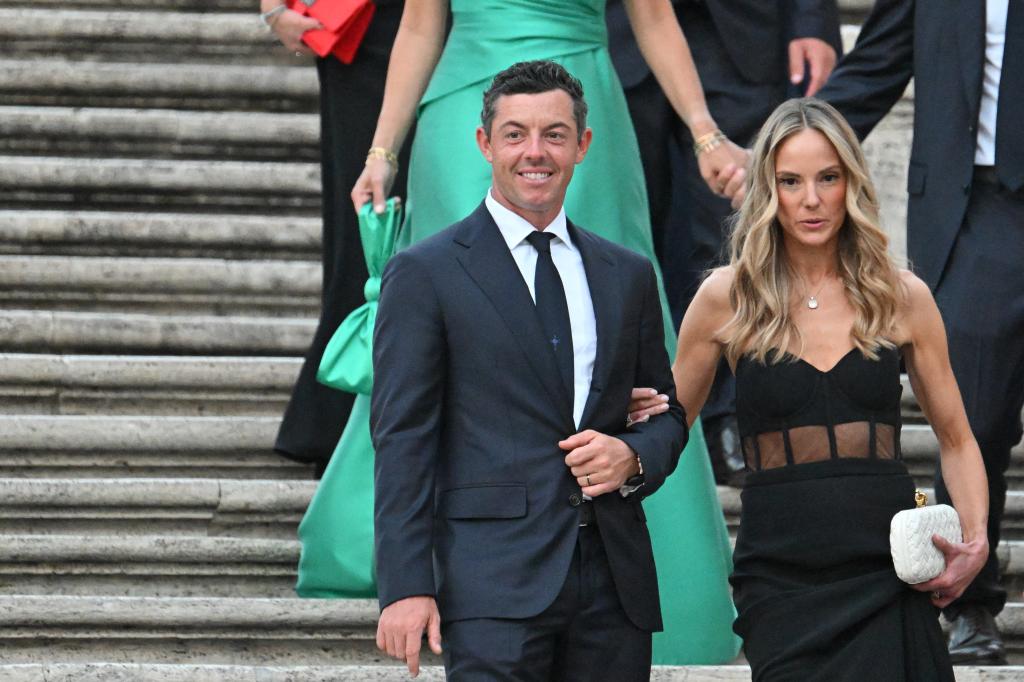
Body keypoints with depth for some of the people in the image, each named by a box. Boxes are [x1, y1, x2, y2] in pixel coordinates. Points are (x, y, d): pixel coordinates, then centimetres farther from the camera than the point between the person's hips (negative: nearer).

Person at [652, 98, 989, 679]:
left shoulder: (902, 297, 7)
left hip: (889, 581, 1)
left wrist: (975, 543, 0)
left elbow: (956, 440, 15)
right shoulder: (729, 298, 4)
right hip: (781, 582, -1)